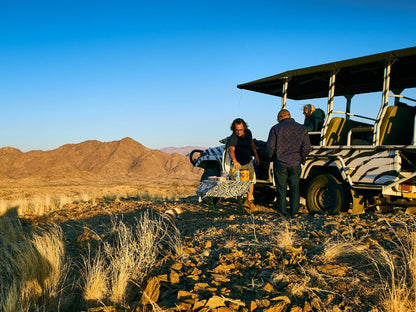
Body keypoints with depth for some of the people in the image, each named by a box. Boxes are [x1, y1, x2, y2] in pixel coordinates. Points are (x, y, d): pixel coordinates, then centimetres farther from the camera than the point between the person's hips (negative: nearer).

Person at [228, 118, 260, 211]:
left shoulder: (248, 132, -11)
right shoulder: (233, 138, -32)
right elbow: (231, 149, -52)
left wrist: (256, 154, 9)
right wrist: (234, 161, -70)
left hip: (249, 161, 6)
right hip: (239, 164, -6)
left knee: (252, 180, 16)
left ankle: (249, 200, 33)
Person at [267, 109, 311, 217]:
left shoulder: (276, 128, -3)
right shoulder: (302, 129, 4)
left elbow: (270, 146, -6)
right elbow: (306, 147, 2)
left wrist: (271, 158, 11)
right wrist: (302, 159, 16)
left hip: (280, 164, -2)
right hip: (295, 164, 2)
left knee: (281, 189, 8)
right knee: (295, 189, 12)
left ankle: (282, 212, 12)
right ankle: (294, 212, 16)